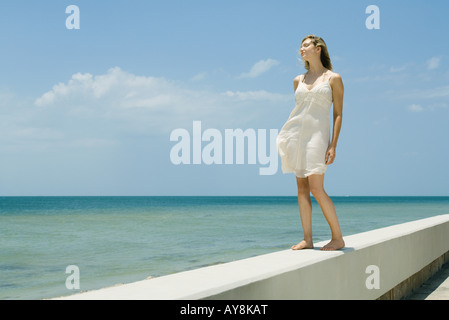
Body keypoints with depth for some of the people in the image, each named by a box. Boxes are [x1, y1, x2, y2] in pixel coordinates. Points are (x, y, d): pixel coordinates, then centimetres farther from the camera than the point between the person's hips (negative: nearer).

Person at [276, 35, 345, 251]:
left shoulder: (333, 79, 1)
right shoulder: (298, 81, 15)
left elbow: (338, 114, -2)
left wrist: (333, 145, -11)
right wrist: (288, 136, 16)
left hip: (317, 134, -5)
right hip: (296, 133, 6)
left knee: (316, 188, -14)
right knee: (302, 187, 3)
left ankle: (338, 237, -3)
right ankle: (307, 239, 6)